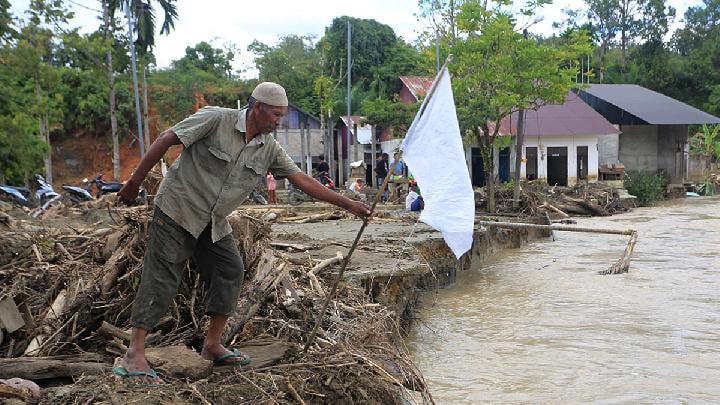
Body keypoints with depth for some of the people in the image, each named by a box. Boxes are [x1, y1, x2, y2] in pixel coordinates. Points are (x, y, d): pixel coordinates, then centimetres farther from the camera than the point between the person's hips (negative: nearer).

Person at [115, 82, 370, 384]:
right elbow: (166, 140, -13)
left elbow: (303, 180, 2)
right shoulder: (216, 119, -16)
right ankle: (134, 356, -5)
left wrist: (348, 204, -1)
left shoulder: (269, 149, 1)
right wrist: (135, 182, -12)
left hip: (215, 224, 7)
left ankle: (212, 345, 13)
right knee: (161, 279, -8)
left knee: (230, 271, 1)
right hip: (177, 211, -6)